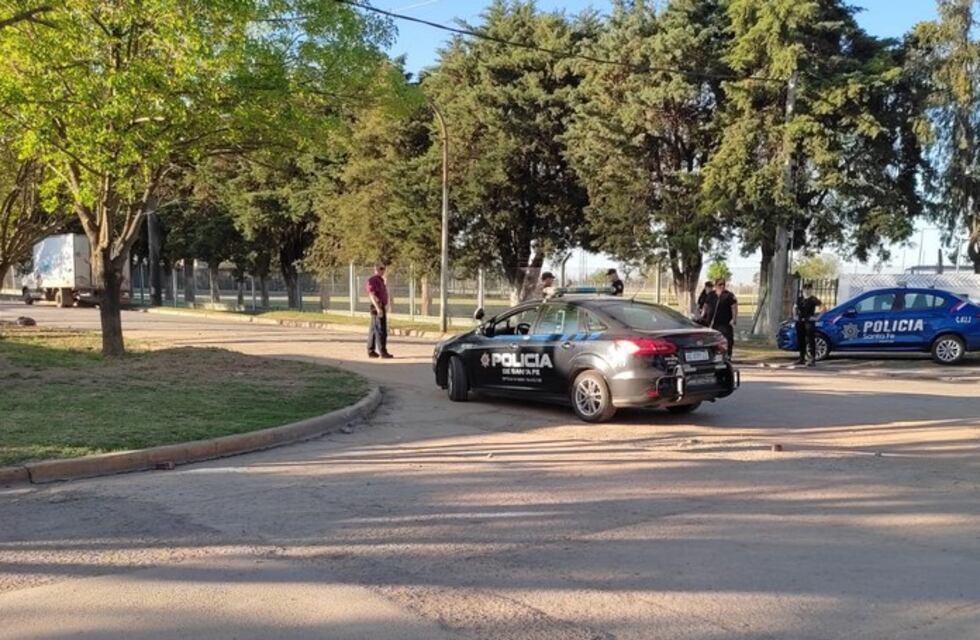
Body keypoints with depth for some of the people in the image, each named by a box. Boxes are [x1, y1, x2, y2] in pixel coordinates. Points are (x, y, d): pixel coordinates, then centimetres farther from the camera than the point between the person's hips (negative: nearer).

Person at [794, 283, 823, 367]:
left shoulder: (813, 299, -6)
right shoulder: (799, 298, 10)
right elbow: (796, 307, 28)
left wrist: (817, 316, -8)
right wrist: (796, 315, 15)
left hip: (809, 322, -6)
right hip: (799, 321, 6)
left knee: (810, 341, -11)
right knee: (800, 341, 12)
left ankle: (812, 360, -15)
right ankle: (802, 358, 23)